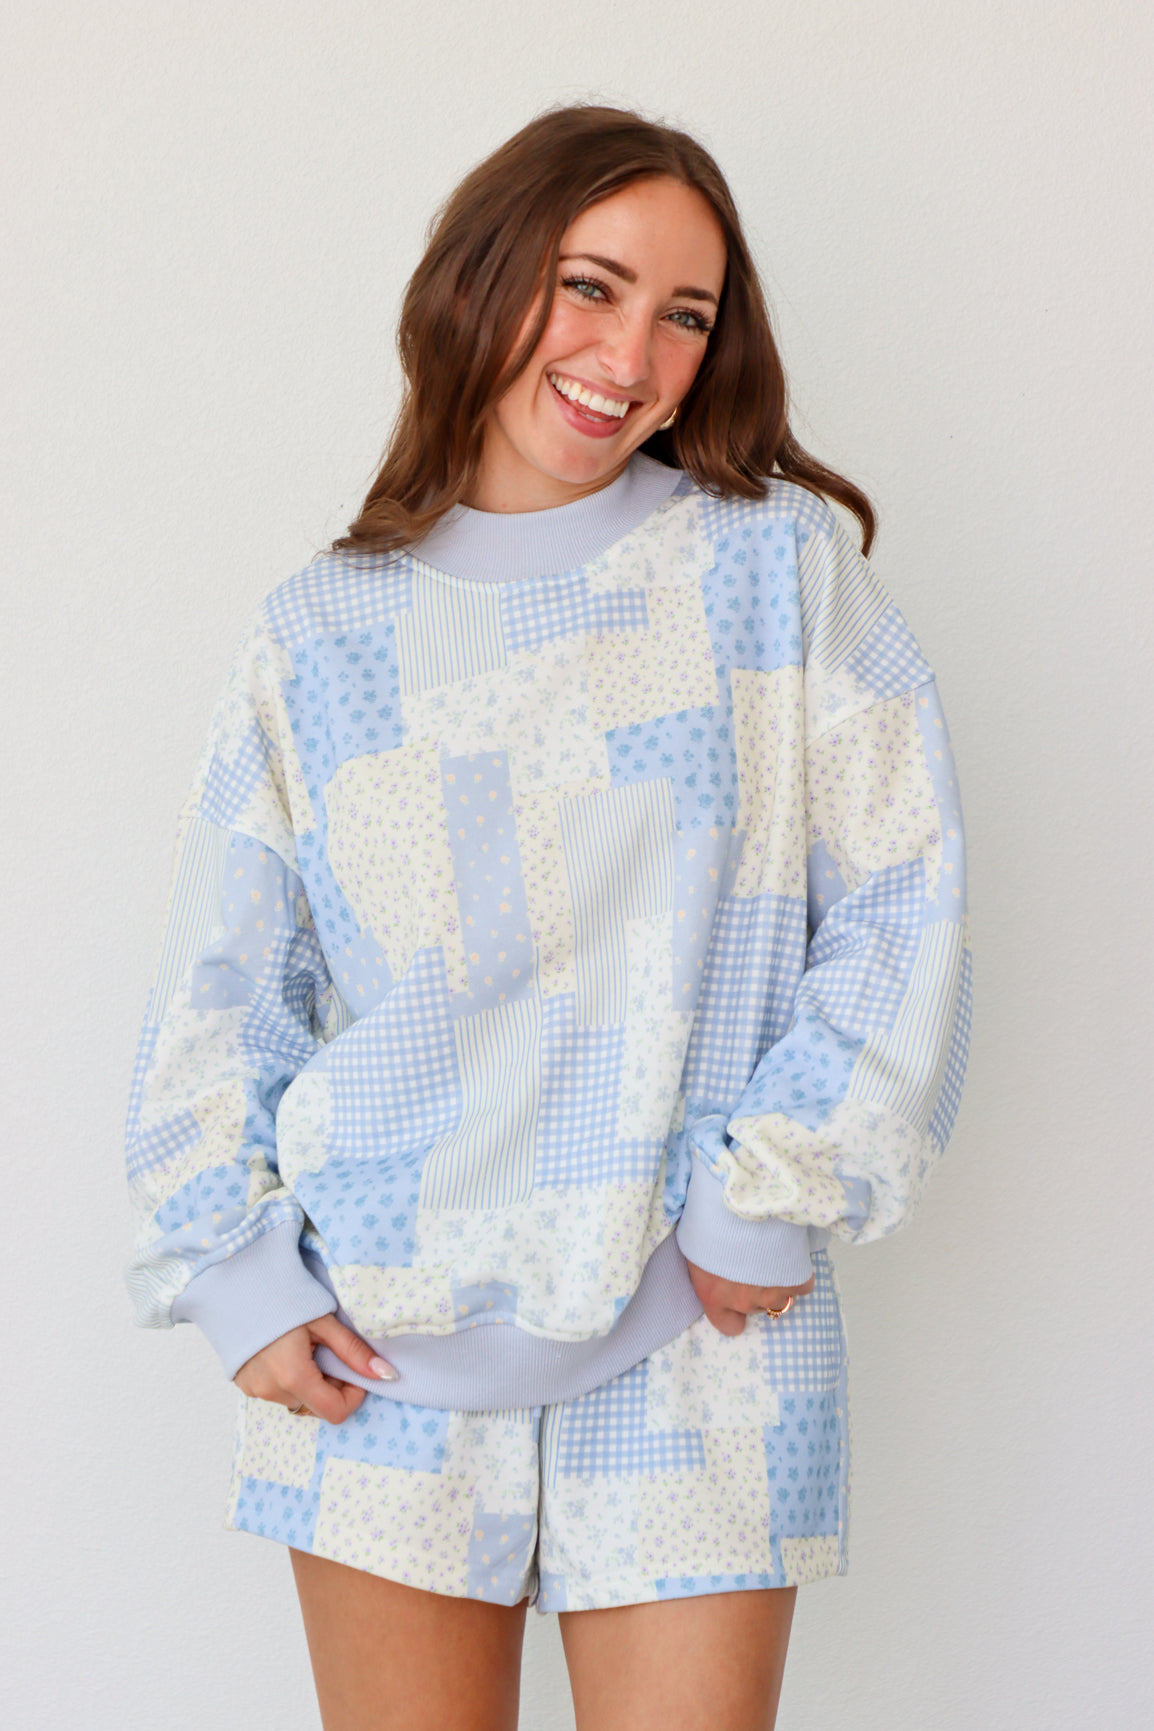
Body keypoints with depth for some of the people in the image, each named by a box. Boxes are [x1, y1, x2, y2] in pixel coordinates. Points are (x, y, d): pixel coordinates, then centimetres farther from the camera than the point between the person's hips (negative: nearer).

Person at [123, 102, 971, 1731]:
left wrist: (776, 1197, -6)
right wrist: (236, 1268, 1)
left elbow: (902, 907, -1)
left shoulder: (781, 563, 1)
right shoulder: (321, 633, 6)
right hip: (377, 1349, 2)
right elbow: (220, 990, 9)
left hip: (694, 1348, -1)